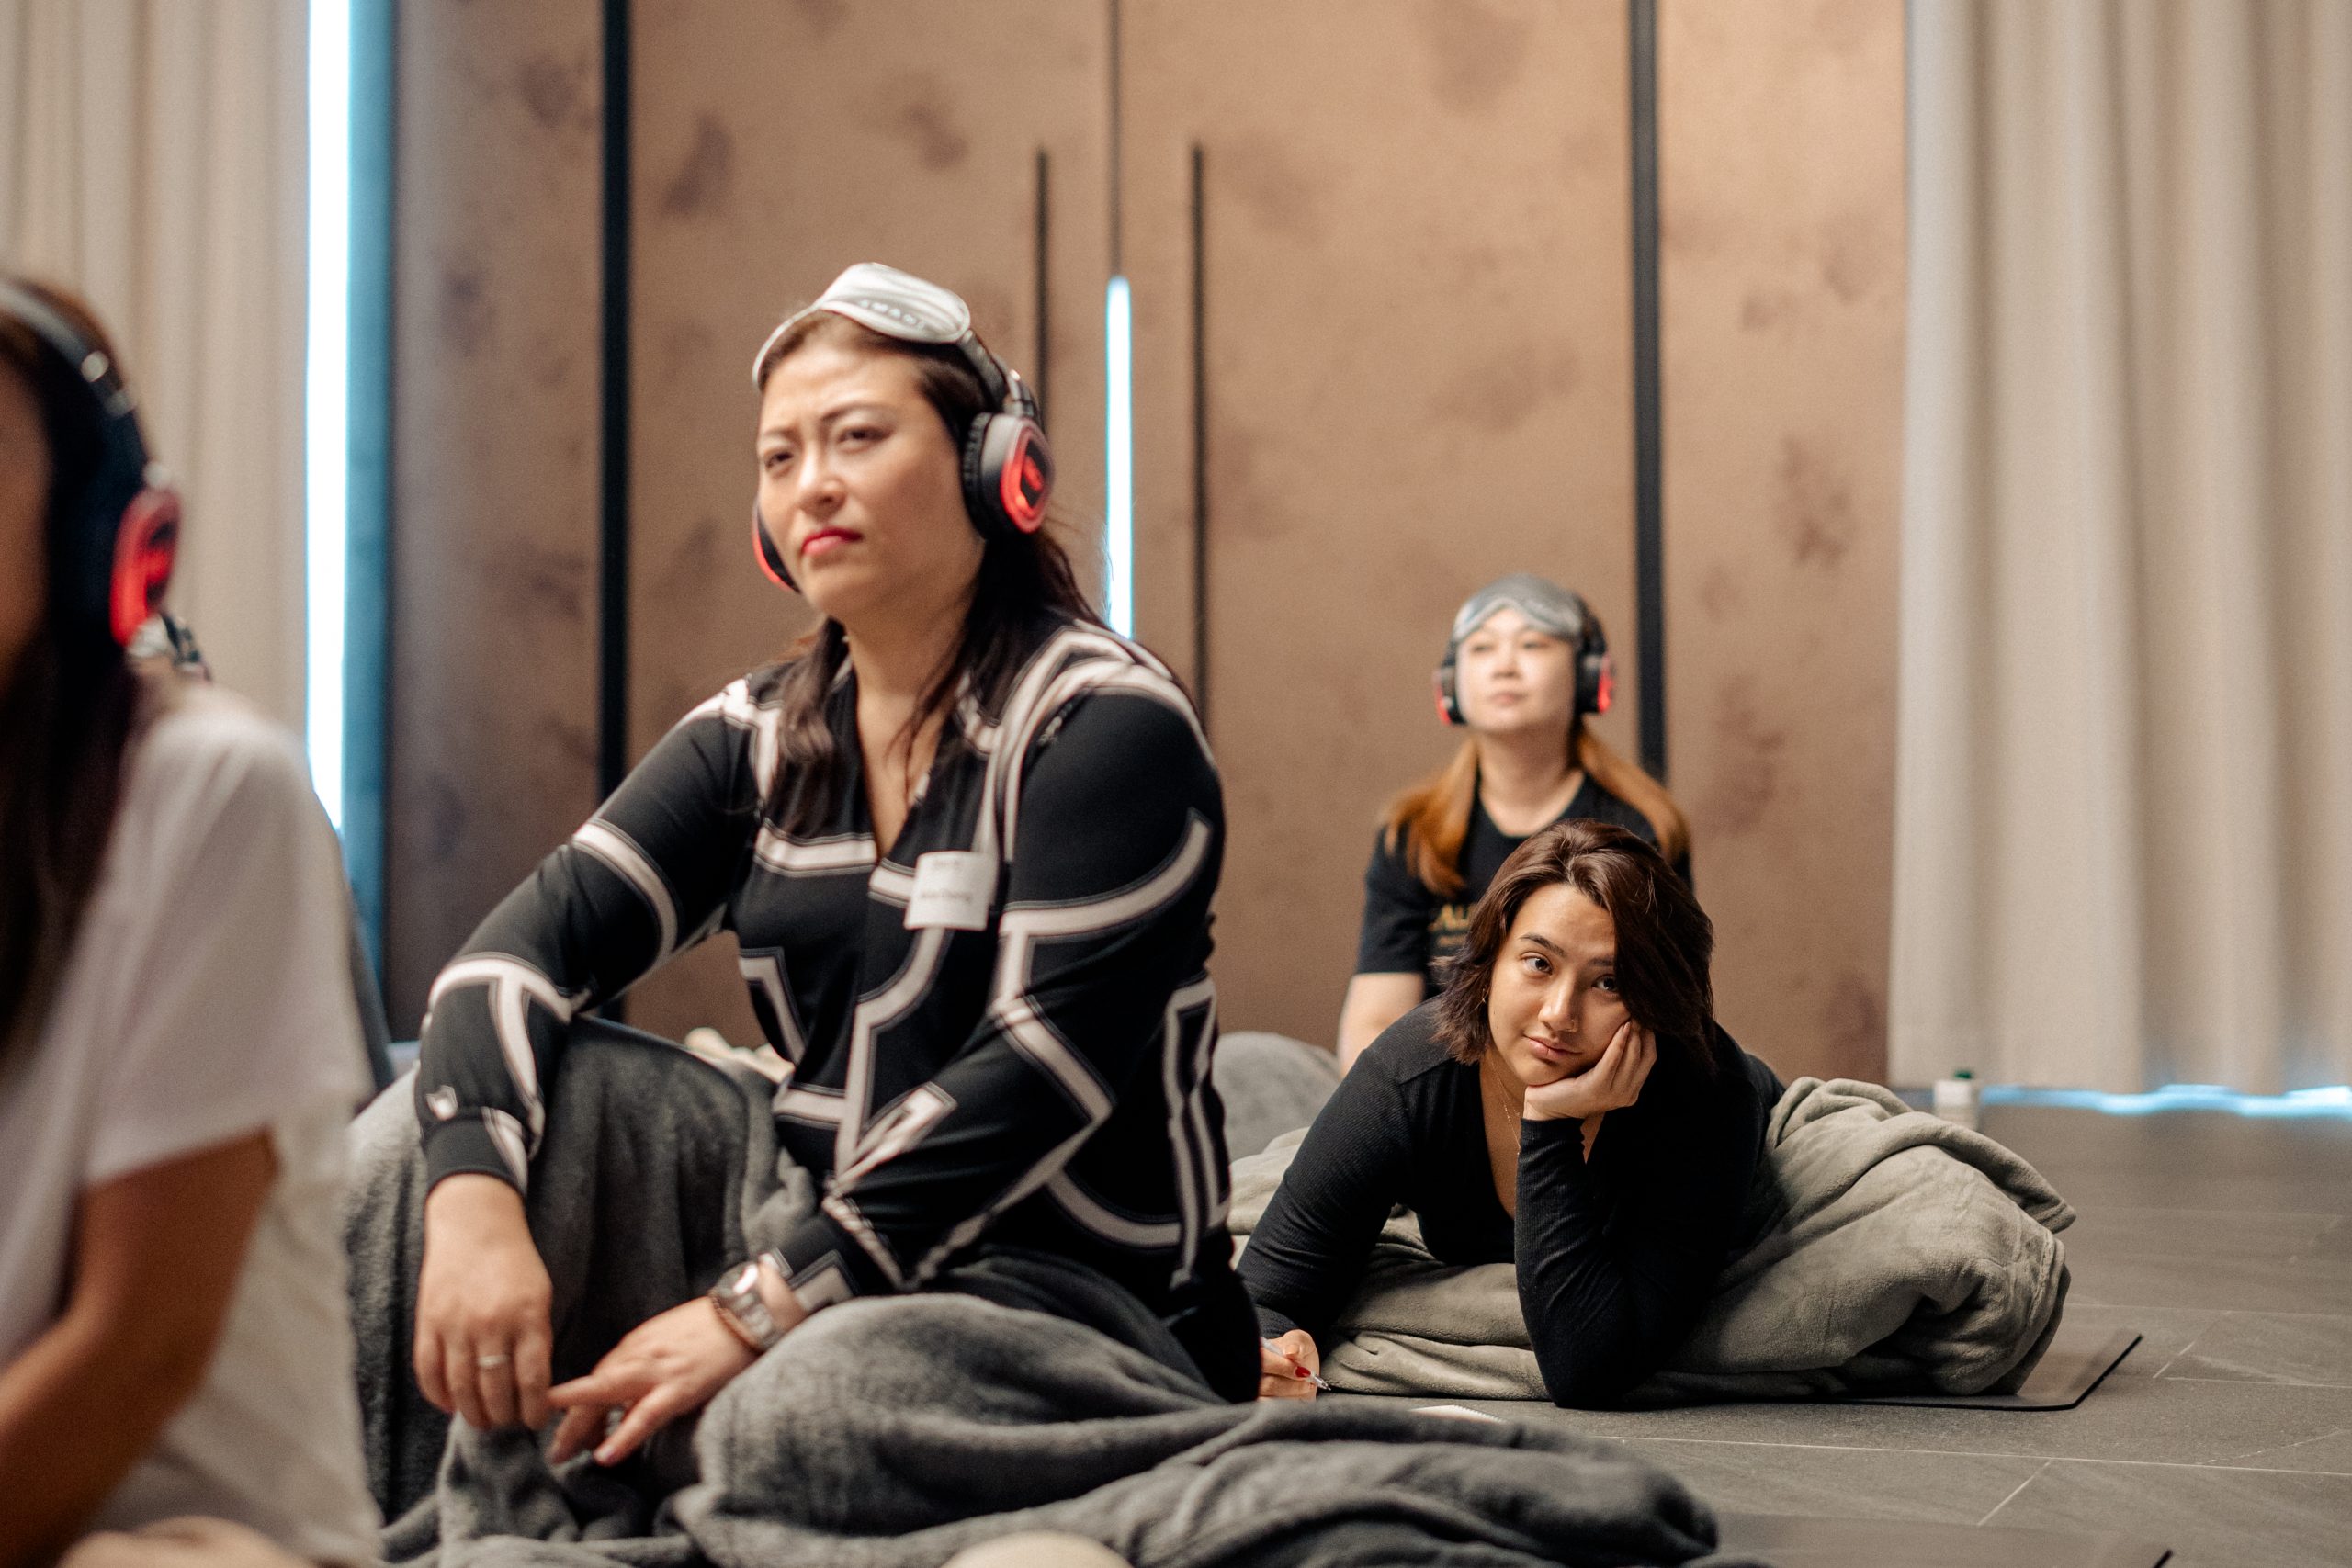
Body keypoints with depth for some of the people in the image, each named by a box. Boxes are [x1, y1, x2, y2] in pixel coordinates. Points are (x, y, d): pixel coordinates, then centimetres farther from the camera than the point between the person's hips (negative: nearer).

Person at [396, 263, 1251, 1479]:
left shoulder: (1104, 725, -10)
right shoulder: (760, 739, 9)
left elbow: (1044, 1066, -21)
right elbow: (535, 939, -4)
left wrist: (762, 1309, -27)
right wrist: (474, 1200, -24)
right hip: (832, 1272, 6)